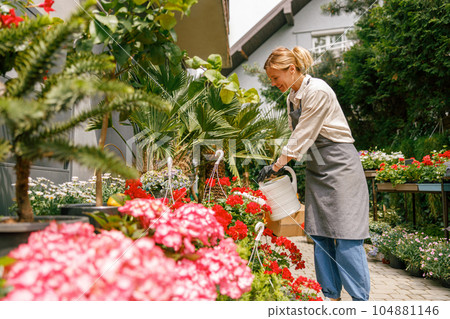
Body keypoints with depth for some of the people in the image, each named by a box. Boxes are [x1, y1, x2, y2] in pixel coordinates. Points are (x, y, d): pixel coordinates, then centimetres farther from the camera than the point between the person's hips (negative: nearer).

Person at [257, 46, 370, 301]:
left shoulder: (318, 92, -18)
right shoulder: (292, 96, 10)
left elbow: (303, 137, -18)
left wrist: (276, 166, -12)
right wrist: (282, 165, 4)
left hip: (339, 165, -8)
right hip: (317, 169, 9)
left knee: (345, 234, -9)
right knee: (320, 233, 6)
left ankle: (361, 299, 1)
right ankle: (331, 295, 15)